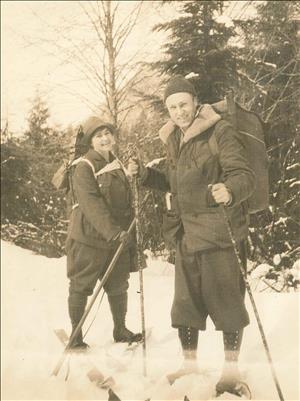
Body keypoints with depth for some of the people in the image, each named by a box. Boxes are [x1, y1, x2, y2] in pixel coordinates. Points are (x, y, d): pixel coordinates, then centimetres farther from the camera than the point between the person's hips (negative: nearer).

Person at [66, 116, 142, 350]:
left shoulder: (118, 166, 13)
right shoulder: (84, 167, -11)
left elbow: (127, 204, 18)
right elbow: (91, 205, -22)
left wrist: (131, 237, 14)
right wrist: (114, 232, -31)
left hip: (118, 238, 7)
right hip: (89, 238, -7)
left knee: (119, 285, 14)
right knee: (80, 287, 2)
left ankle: (120, 330, 29)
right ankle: (75, 335, 13)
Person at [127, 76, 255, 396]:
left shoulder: (220, 132, -11)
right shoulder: (173, 140, 12)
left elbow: (244, 175, -18)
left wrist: (230, 191, -40)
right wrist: (144, 174, 8)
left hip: (219, 232, -7)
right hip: (186, 233, 7)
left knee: (225, 299, 1)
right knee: (185, 302, 13)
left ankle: (231, 368, 18)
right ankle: (189, 363, 30)